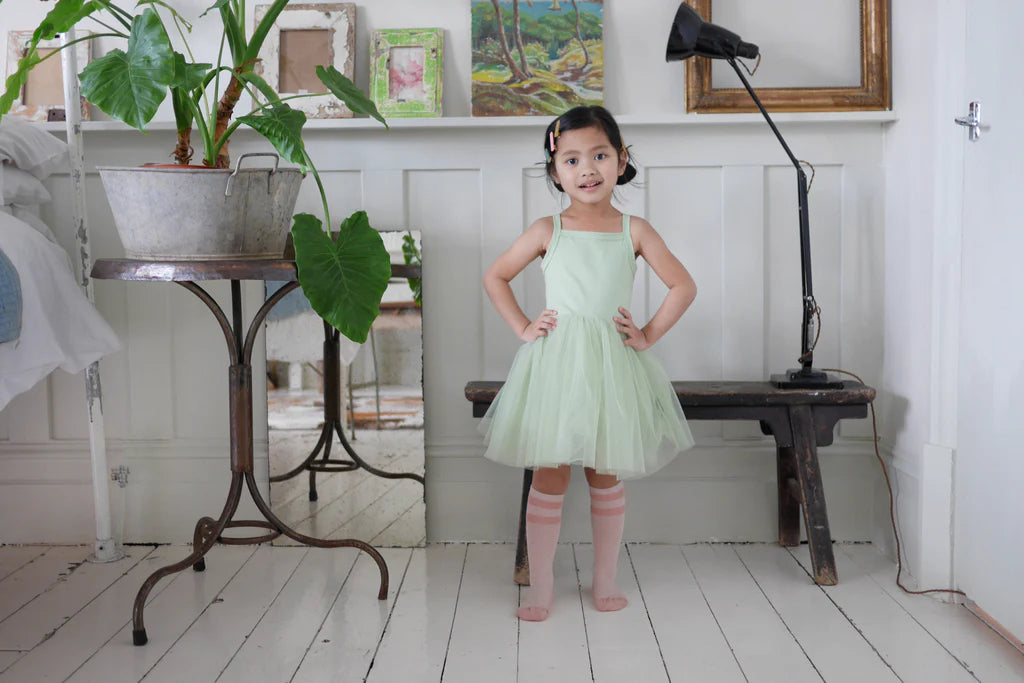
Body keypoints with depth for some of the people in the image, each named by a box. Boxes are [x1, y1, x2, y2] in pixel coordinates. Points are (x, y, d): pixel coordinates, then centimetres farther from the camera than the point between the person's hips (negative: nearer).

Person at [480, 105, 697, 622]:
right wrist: (522, 328, 3)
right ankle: (540, 584, 15)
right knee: (549, 476, 3)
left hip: (611, 366, 1)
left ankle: (605, 579, 24)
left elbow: (683, 287, 8)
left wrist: (648, 335, 1)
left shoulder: (634, 231, 2)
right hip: (554, 364, 0)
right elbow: (494, 277, 12)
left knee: (606, 477, 10)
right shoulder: (547, 231, 2)